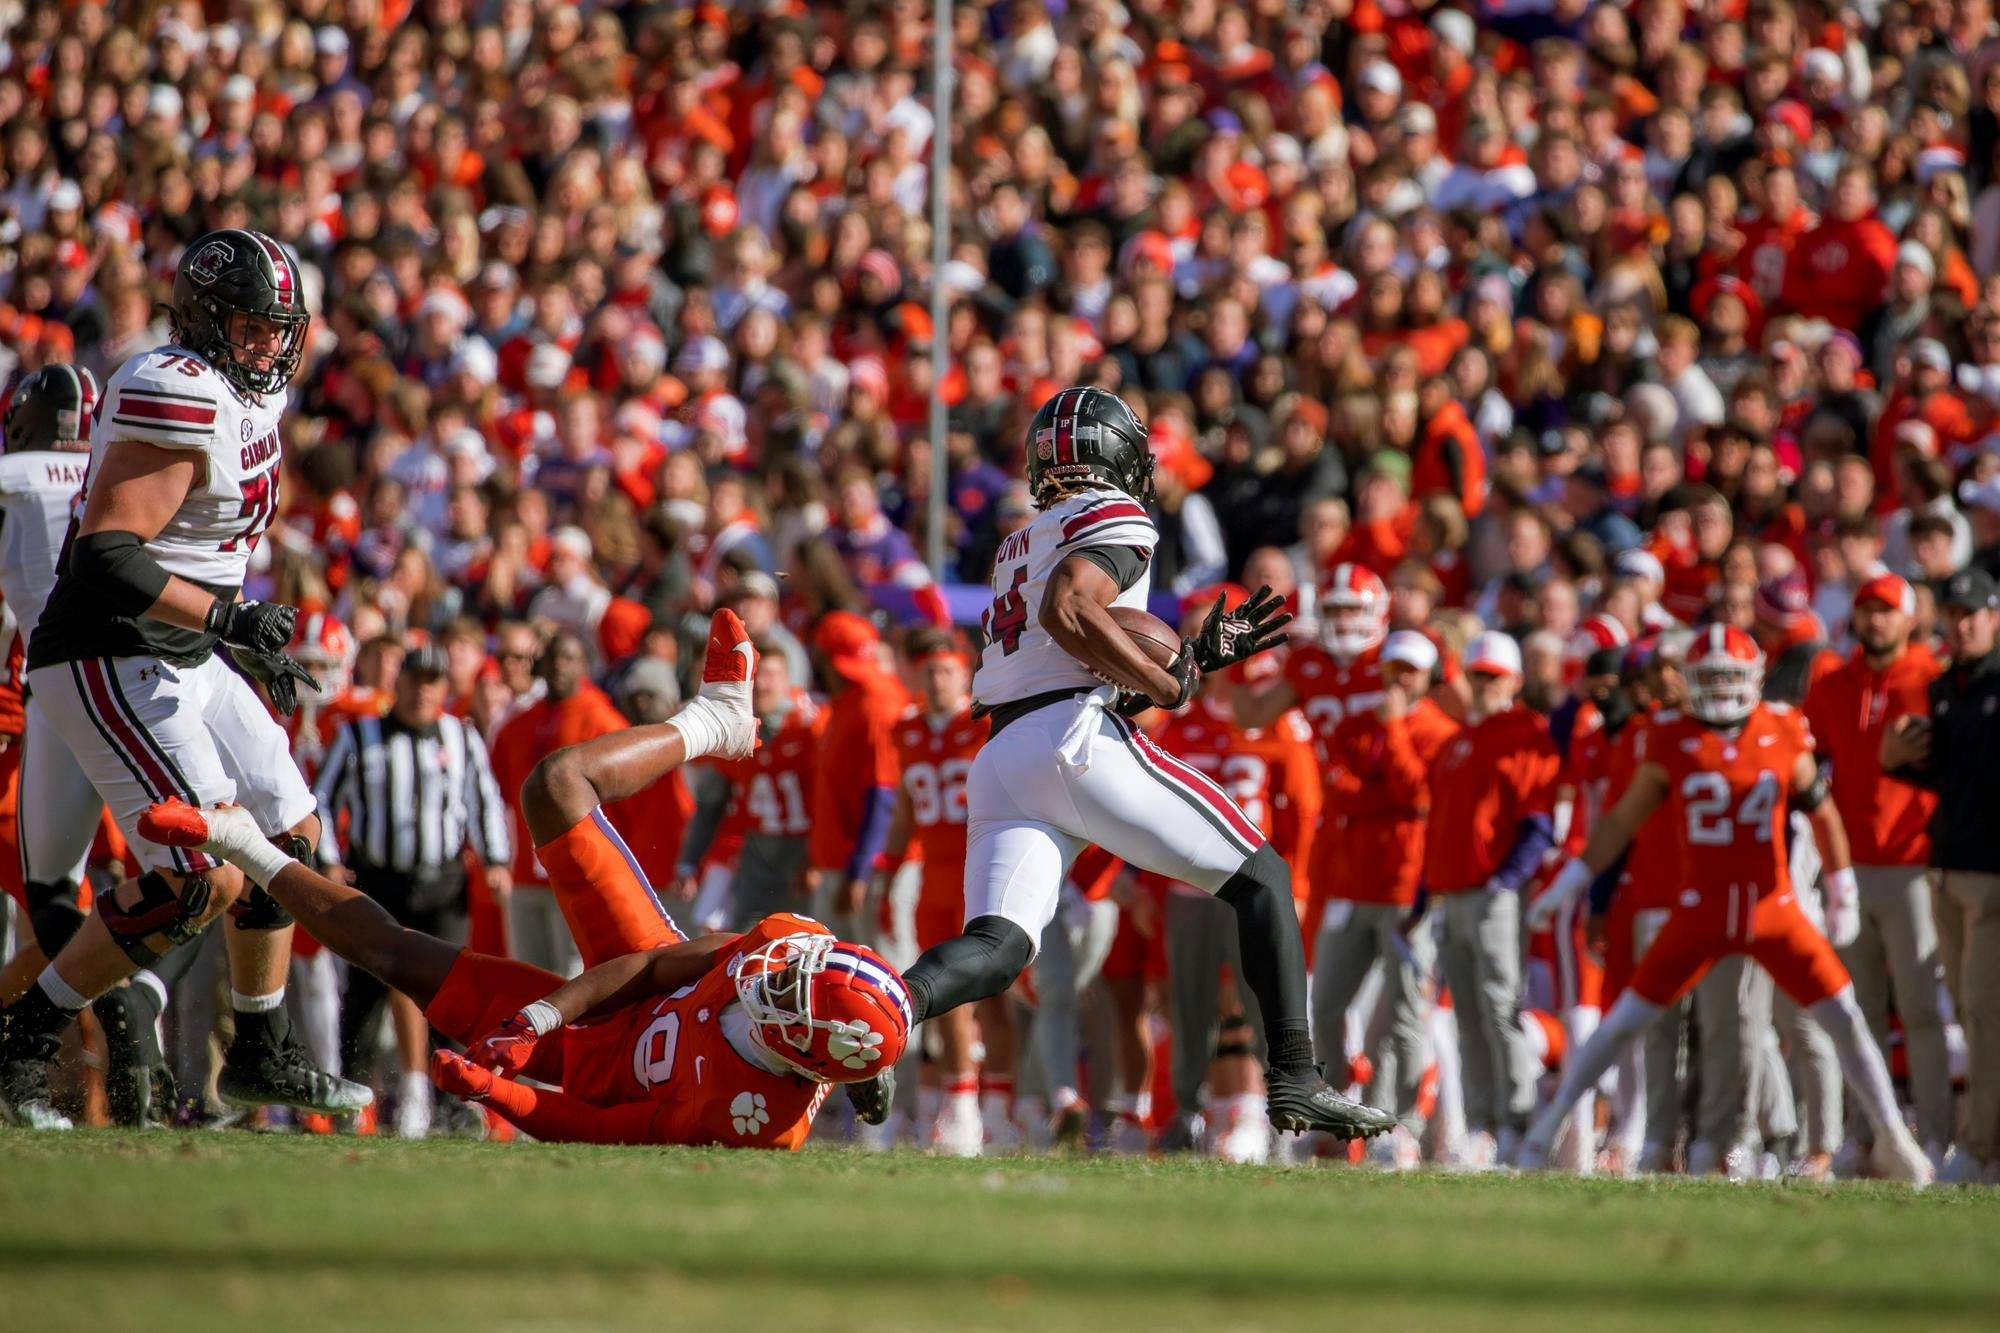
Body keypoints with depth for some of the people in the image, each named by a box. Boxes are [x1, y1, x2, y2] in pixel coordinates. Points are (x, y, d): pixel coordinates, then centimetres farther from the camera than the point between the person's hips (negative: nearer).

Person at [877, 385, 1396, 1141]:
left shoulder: (1021, 547, 31)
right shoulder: (1114, 519, 5)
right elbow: (1069, 612, -14)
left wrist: (1199, 656, 33)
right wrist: (1170, 685, -5)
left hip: (999, 762, 7)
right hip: (1077, 739, -7)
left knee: (995, 948, -7)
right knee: (1261, 880, 5)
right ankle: (1295, 1080, -6)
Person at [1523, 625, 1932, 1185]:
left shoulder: (1784, 735, -2)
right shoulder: (1672, 741, -3)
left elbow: (1820, 812, 10)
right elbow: (1624, 819, 7)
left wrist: (1841, 890, 13)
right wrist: (1574, 877, 7)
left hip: (1774, 910, 1)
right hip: (1701, 911, -1)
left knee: (1844, 1019, -2)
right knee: (1625, 1022, -1)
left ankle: (1893, 1139, 11)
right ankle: (1548, 1125, 10)